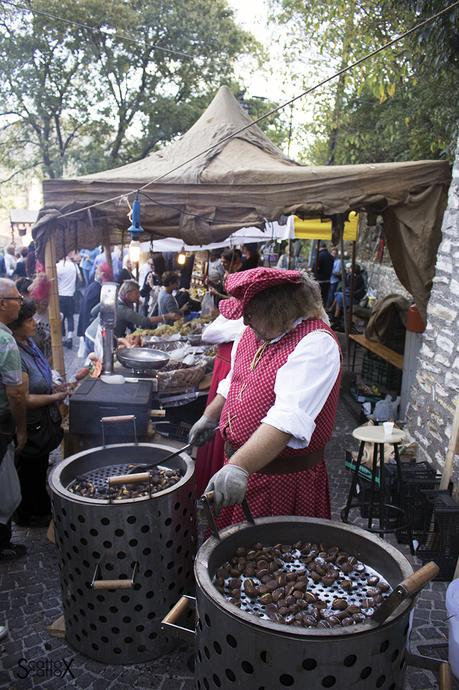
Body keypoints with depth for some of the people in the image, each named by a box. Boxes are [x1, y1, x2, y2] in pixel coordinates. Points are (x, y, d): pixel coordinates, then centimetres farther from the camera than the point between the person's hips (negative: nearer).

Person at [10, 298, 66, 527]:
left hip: (43, 422, 9)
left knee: (40, 467, 25)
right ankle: (27, 516, 36)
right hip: (30, 427, -9)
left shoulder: (29, 342, -1)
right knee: (29, 472, 13)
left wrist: (58, 387, 5)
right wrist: (54, 398, -17)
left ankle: (42, 509, 46)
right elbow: (24, 400, -28)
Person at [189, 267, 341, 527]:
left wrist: (239, 467, -43)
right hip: (239, 463, 8)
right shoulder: (256, 332, 3)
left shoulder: (316, 343, -24)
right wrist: (210, 417, 18)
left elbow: (288, 419, -36)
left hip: (285, 476, -8)